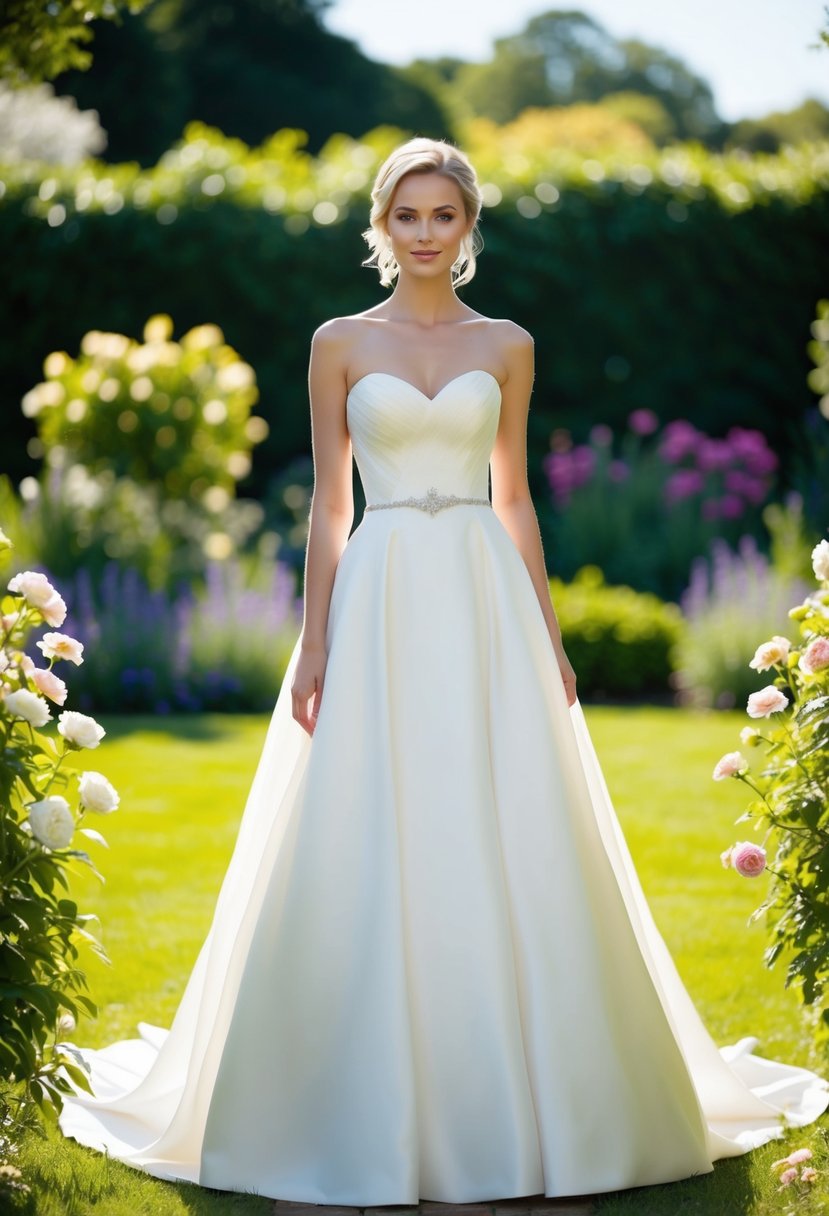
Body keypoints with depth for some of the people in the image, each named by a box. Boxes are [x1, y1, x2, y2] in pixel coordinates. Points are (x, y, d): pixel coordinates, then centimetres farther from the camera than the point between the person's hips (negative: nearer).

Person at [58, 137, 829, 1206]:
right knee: (368, 854, -2)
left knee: (507, 849, -1)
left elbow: (515, 497, 11)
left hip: (486, 600, 1)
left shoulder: (506, 346, 10)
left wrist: (549, 637, 6)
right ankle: (375, 1107, 10)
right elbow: (328, 503, 4)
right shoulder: (340, 344, 6)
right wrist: (313, 646, -2)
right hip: (379, 605, -1)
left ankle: (510, 1101, 11)